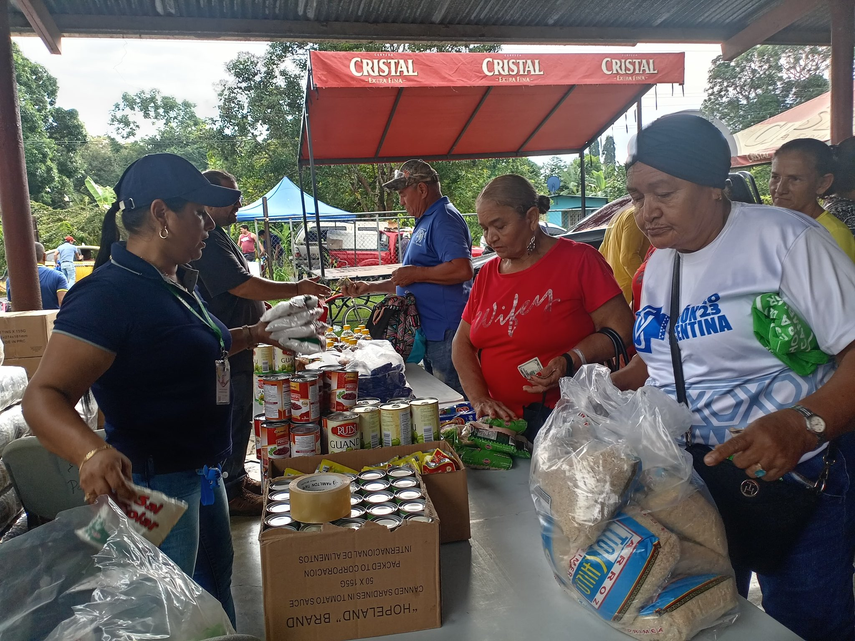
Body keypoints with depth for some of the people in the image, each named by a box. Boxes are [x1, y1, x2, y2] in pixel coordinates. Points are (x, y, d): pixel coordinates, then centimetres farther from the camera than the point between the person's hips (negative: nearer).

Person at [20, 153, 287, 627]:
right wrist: (92, 452, -46)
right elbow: (44, 396, -28)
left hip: (201, 472, 9)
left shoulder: (177, 282, 6)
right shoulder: (108, 293, -23)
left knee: (216, 577, 26)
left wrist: (251, 335, 11)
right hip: (151, 482, -9)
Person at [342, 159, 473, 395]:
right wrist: (370, 287, 18)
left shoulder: (444, 218, -12)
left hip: (446, 332, -11)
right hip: (429, 331, 11)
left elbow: (462, 269, -27)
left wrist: (415, 273, -17)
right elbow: (409, 284, 25)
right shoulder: (425, 222, 19)